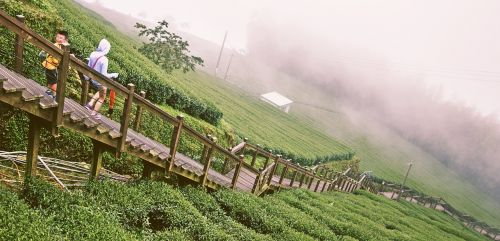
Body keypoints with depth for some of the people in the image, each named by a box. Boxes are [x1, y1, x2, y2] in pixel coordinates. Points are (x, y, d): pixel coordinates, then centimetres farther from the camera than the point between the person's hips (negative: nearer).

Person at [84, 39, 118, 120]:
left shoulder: (93, 54, -10)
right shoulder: (104, 59, -29)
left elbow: (89, 67, 3)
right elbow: (104, 75, -25)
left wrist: (87, 77, 18)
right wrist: (113, 75, -9)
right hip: (100, 81, -6)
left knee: (100, 92, 35)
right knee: (102, 97, 19)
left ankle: (90, 104, 29)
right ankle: (94, 113, 29)